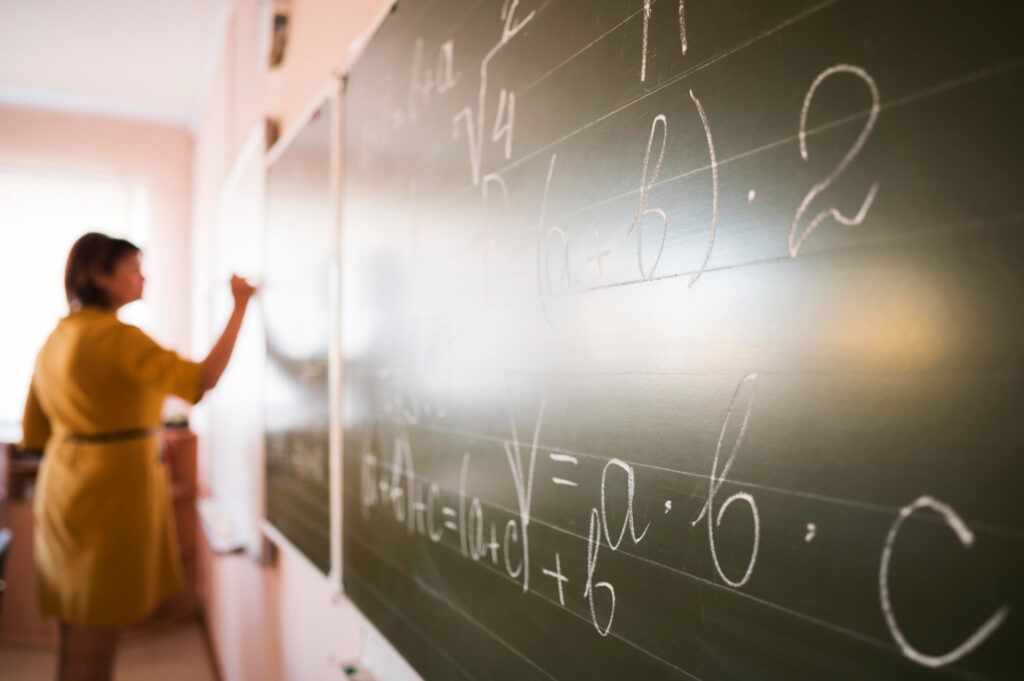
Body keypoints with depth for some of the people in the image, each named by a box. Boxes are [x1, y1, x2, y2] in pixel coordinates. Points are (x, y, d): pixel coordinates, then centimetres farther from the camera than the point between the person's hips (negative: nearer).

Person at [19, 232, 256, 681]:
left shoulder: (57, 338, 11)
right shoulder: (116, 336, -17)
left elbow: (35, 430, 15)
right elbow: (202, 379, -24)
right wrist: (239, 308, -18)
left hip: (65, 489, 9)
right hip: (111, 492, -9)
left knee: (77, 634, 19)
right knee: (96, 635, 2)